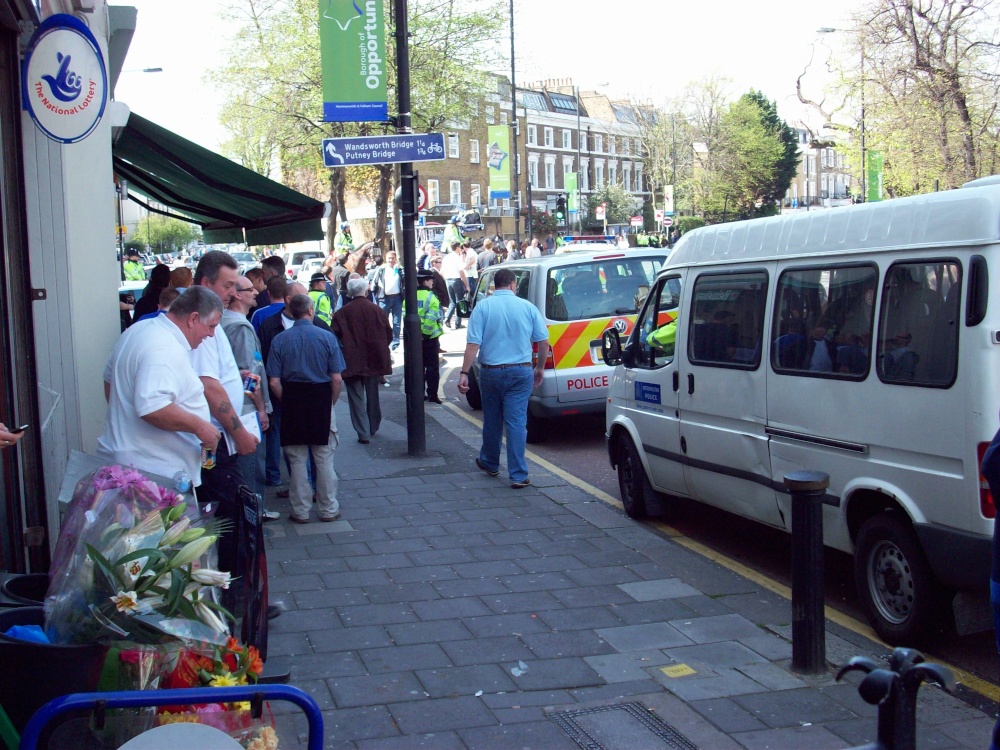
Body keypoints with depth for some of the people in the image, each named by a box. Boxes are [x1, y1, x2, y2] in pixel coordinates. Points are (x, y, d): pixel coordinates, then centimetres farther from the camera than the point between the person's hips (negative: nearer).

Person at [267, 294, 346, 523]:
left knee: (297, 460, 10)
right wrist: (331, 402, 7)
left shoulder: (280, 340, -4)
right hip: (321, 401, -1)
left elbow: (274, 382, -7)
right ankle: (329, 510, 16)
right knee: (324, 460, 9)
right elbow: (337, 379, -8)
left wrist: (286, 403, 8)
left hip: (292, 403, 1)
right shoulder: (327, 337, -7)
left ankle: (301, 511, 16)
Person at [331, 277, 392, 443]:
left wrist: (343, 351, 6)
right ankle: (373, 428, 33)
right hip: (374, 361, 3)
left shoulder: (342, 313, -9)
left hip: (351, 361, -3)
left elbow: (335, 336, -10)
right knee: (372, 395, 19)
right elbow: (388, 334, 4)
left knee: (356, 398, 3)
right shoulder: (376, 310, -2)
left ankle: (363, 434, -2)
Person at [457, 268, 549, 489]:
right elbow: (543, 341, 2)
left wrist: (464, 373, -8)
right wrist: (540, 368, 16)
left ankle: (490, 463, 35)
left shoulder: (483, 307, -3)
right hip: (521, 372, 0)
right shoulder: (527, 307, 0)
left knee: (492, 420, 17)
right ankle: (518, 475, -3)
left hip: (490, 371, 0)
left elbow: (473, 344, -10)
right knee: (516, 422, 0)